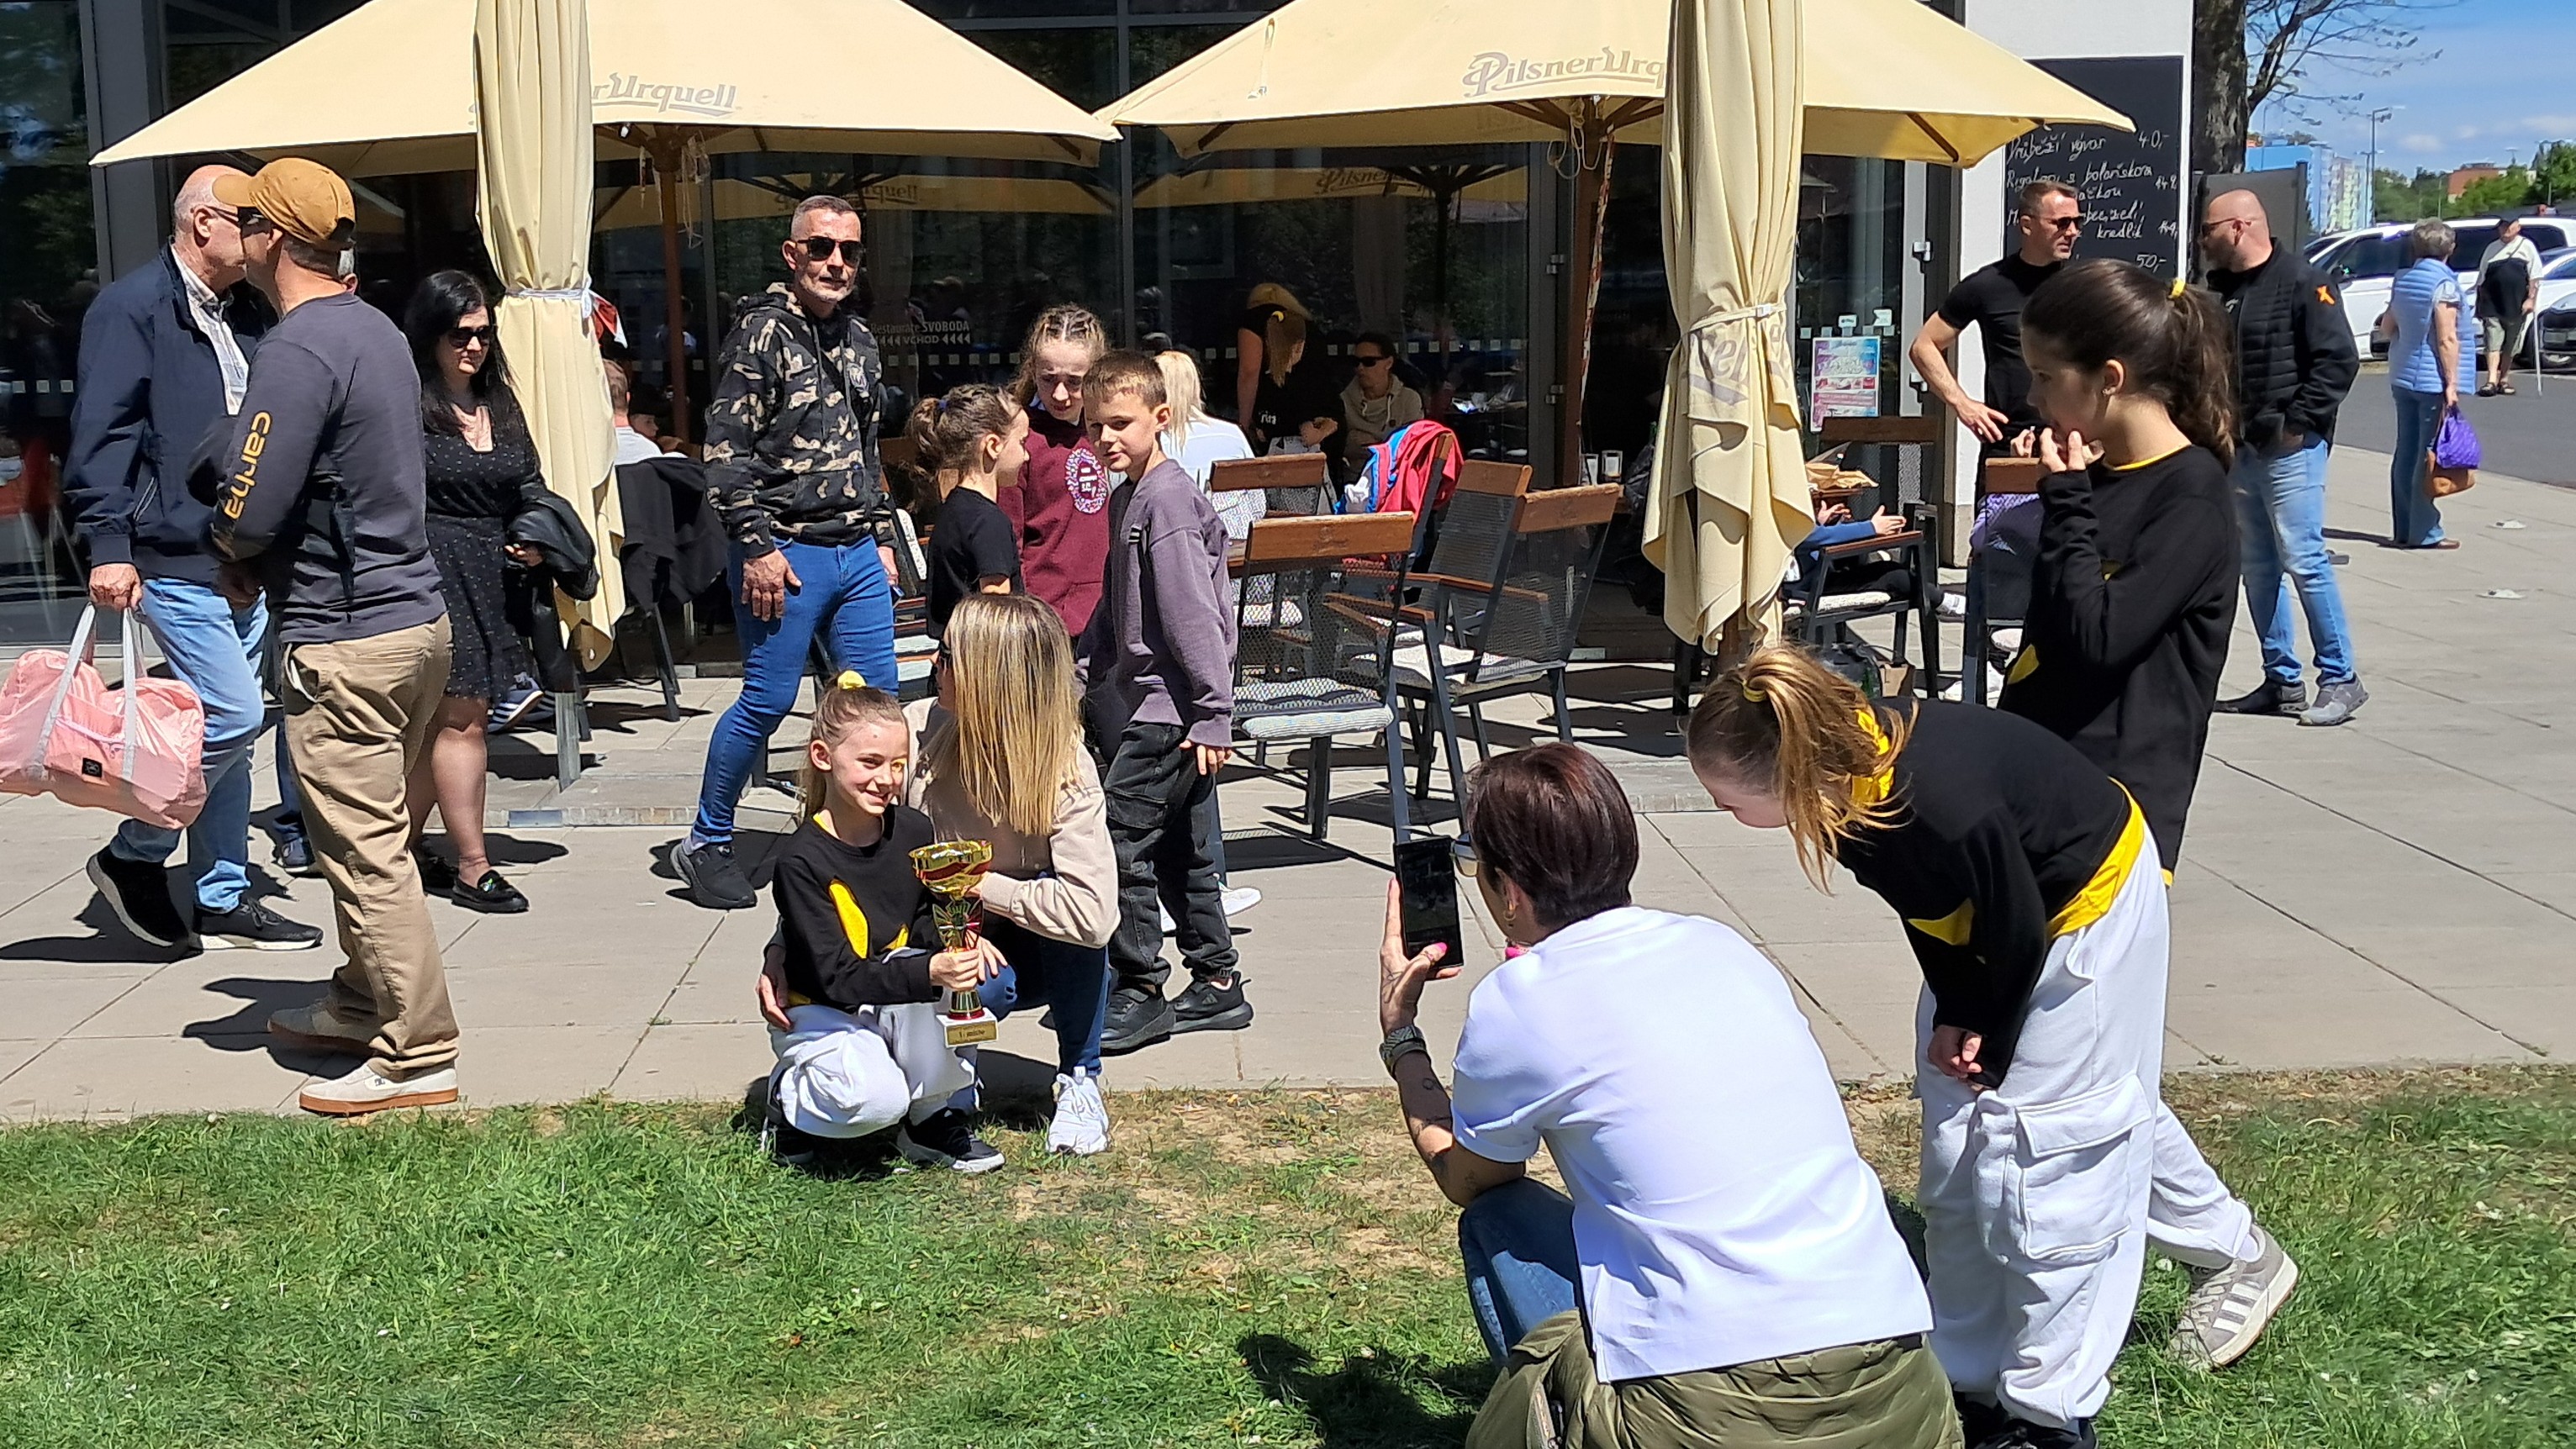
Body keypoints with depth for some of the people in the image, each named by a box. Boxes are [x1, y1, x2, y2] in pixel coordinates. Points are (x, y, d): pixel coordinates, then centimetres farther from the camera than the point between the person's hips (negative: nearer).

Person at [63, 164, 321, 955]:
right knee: (232, 716, -12)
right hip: (175, 558, -8)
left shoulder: (244, 313, 15)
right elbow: (101, 434, -14)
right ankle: (131, 856, 7)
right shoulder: (132, 306, -8)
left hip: (247, 558, 8)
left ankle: (223, 898, 20)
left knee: (233, 726, 11)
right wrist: (109, 546, -20)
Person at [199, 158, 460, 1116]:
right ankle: (363, 1005, 33)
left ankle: (416, 1057, 2)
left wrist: (230, 552, 2)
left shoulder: (297, 349, -18)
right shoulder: (378, 331, 12)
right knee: (373, 837, 20)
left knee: (364, 852, -3)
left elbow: (251, 510, -22)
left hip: (345, 638, -9)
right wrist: (254, 554, 9)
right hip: (418, 614, 10)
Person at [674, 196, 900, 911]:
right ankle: (705, 844, 12)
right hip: (788, 552, -7)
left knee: (878, 698, 7)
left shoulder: (858, 339, 14)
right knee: (768, 701, -3)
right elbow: (726, 451, -13)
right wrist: (756, 548, -17)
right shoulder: (763, 331, -8)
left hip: (856, 553, 7)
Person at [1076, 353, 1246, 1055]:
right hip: (1142, 701, 10)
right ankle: (1216, 984, 22)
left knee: (1118, 838, -8)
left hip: (1170, 709, -10)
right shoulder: (1128, 497, 13)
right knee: (1178, 850, 14)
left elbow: (1194, 615, -20)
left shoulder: (1168, 500, -16)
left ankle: (1139, 990, 0)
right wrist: (1083, 666, 16)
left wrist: (1213, 714, -22)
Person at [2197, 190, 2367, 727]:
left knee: (2303, 559, -10)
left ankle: (2341, 679, -2)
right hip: (2239, 449, 8)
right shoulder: (2219, 288, 16)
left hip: (2290, 447, -8)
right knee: (2257, 567, 9)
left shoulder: (2300, 280, -9)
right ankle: (2282, 681, 16)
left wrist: (2298, 422, -16)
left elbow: (2340, 358, -15)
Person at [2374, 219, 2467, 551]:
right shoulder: (2444, 283, -13)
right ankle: (2424, 532, -3)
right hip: (2433, 382, -7)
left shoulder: (2402, 281, 8)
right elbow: (2447, 340, -17)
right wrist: (2452, 383, -16)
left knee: (2406, 454, 10)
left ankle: (2403, 529, 14)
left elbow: (2386, 329, 16)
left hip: (2403, 380, 7)